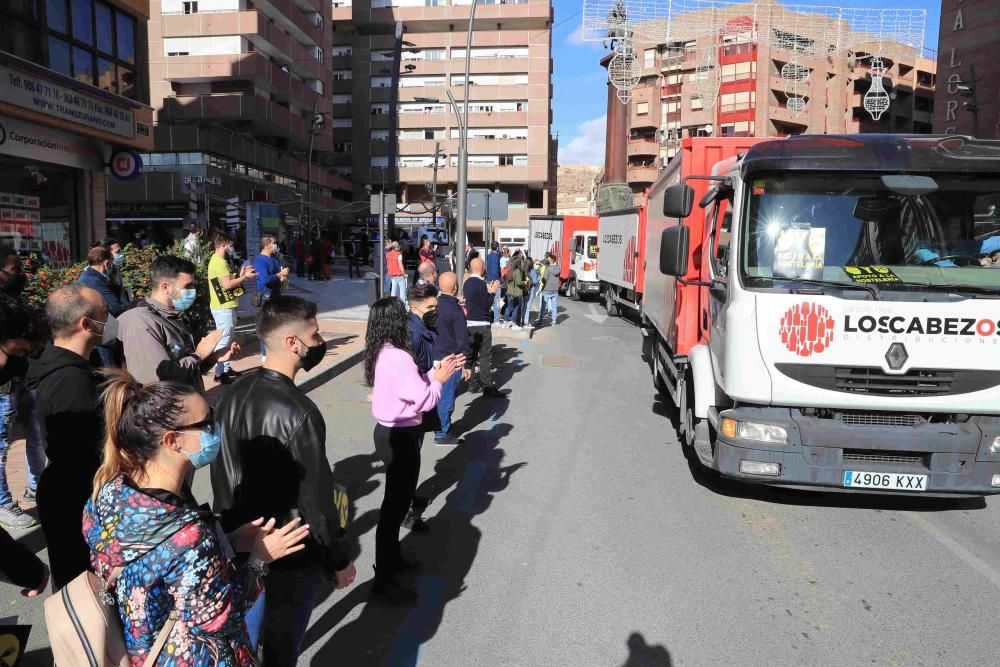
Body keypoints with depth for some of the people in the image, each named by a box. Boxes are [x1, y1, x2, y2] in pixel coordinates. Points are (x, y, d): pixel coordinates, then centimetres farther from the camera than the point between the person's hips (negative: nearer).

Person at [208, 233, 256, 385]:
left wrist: (241, 275, 9)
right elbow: (227, 284, -22)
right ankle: (220, 374, -3)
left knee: (227, 340, 16)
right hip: (223, 308, -11)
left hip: (226, 306, 11)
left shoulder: (219, 260, 16)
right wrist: (244, 277, -13)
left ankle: (226, 368, 25)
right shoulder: (219, 262, -17)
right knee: (223, 341, -7)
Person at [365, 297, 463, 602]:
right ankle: (384, 579, 12)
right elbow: (424, 400, -24)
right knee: (395, 503, 0)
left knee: (397, 498, 23)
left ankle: (391, 558, 39)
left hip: (389, 432, 10)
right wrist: (439, 379, -6)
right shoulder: (398, 358, -25)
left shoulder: (382, 353, 6)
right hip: (400, 437, -10)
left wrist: (435, 372, 7)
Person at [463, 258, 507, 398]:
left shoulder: (467, 283, 9)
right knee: (485, 356, -3)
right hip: (481, 324, -8)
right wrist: (492, 292, -3)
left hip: (469, 323, 8)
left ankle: (473, 384, 16)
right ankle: (488, 387, -2)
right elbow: (486, 305, -16)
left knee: (470, 355, 11)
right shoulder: (481, 283, -15)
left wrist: (488, 291, 14)